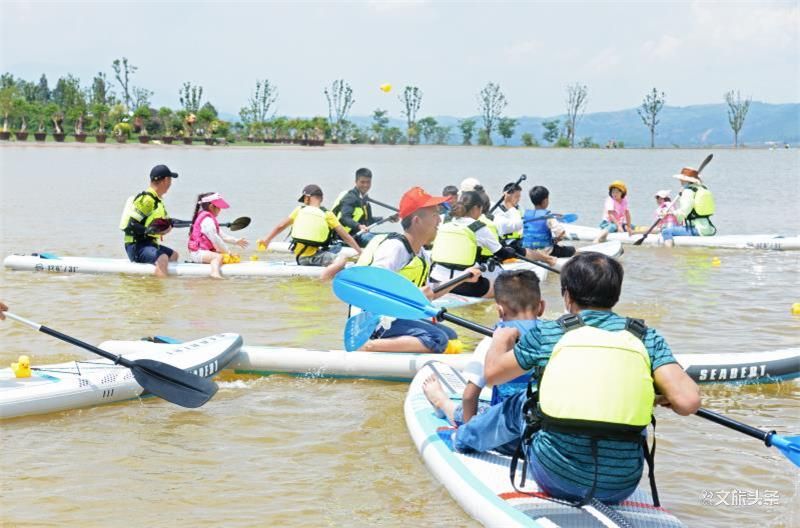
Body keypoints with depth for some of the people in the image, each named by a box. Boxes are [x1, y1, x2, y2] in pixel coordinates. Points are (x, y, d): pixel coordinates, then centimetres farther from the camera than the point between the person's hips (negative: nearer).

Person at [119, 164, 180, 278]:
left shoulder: (157, 199, 15)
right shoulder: (146, 199, -17)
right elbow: (130, 225, -22)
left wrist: (165, 228, 11)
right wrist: (149, 230, -28)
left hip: (150, 244, 11)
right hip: (137, 246, -11)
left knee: (174, 255, 27)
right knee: (162, 259, -34)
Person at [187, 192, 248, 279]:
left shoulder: (208, 219, 19)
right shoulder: (207, 220, -17)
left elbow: (221, 235, 23)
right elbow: (215, 239, -21)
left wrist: (236, 241, 18)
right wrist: (227, 251, -15)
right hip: (198, 253, -12)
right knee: (219, 256, -36)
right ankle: (215, 272, -59)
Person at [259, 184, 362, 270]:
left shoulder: (299, 210, 8)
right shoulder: (327, 214, 0)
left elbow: (280, 226, 17)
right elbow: (345, 236, 1)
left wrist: (267, 239, 32)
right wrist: (360, 251, 10)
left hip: (299, 258, 5)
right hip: (314, 257, -5)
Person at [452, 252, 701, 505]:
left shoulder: (546, 334, -3)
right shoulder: (647, 338, -1)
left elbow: (492, 373, 12)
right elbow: (688, 402, -12)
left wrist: (501, 339, 33)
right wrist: (662, 398, 11)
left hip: (556, 478, 0)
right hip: (623, 487, 1)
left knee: (518, 404, 27)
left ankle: (462, 438, 54)